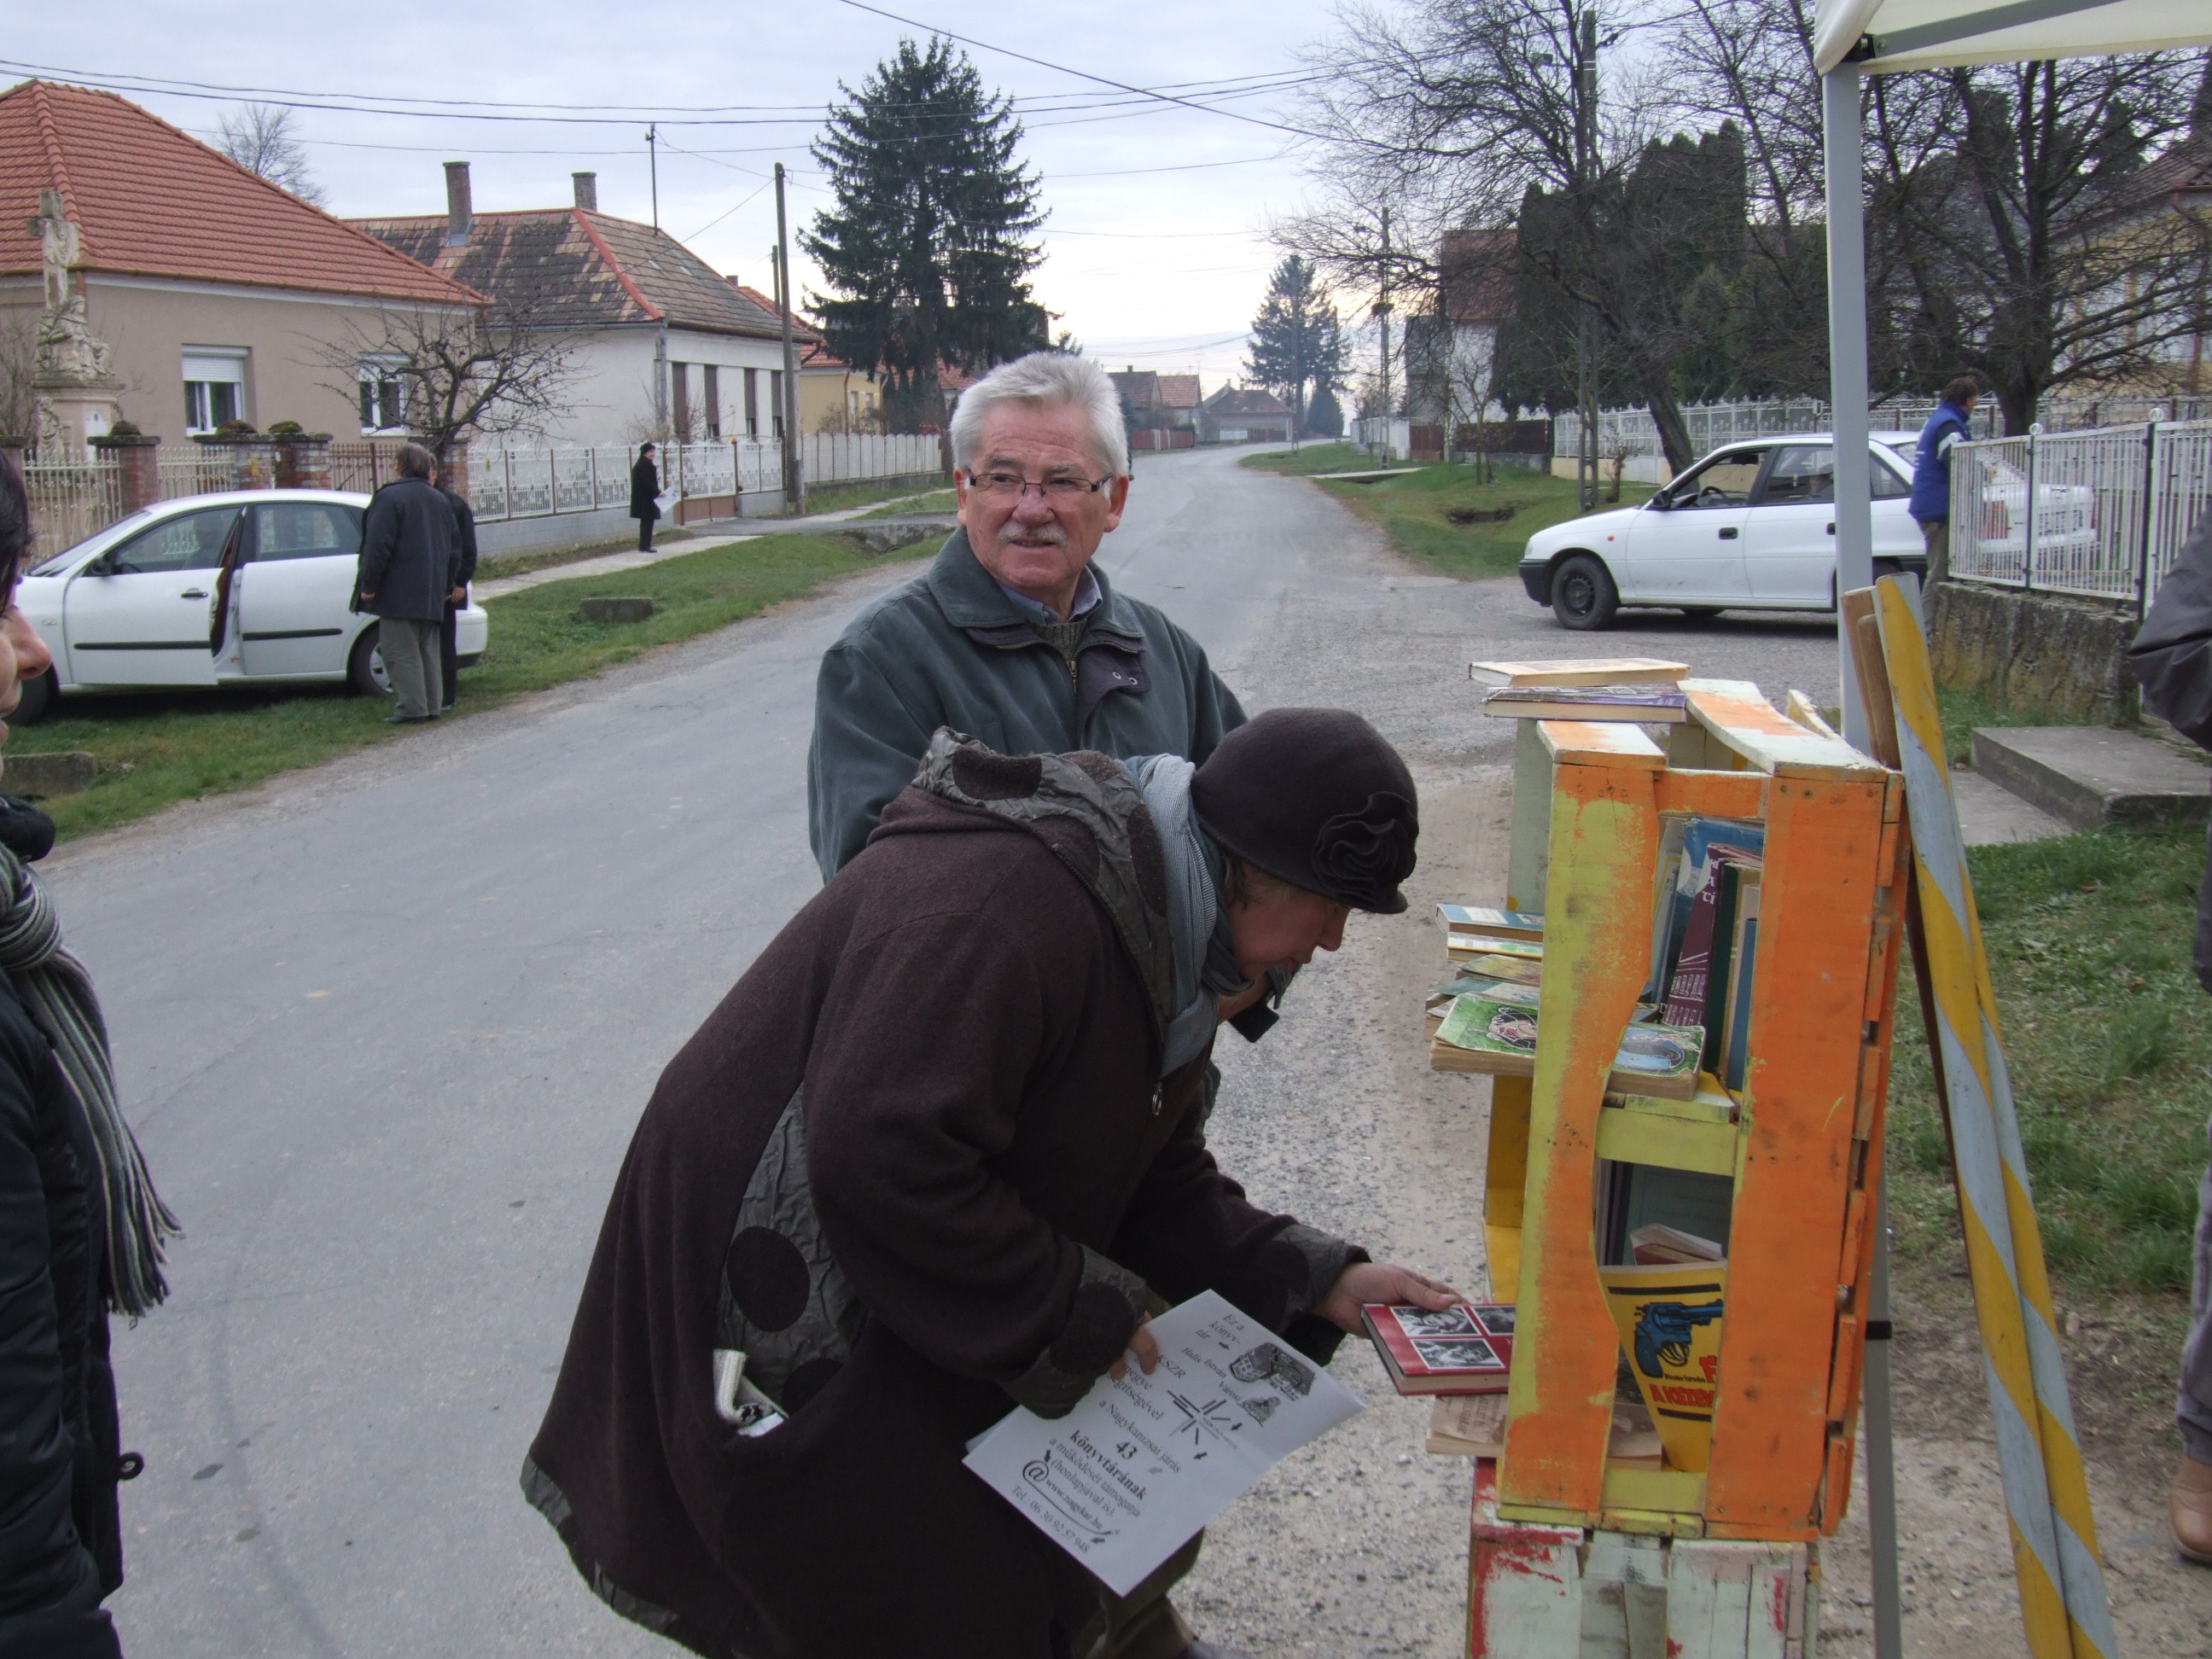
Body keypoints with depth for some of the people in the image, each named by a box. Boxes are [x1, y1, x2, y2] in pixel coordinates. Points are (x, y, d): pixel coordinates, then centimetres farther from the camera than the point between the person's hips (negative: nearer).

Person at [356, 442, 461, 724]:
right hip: (432, 594, 7)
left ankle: (413, 708, -8)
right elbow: (455, 548, 19)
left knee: (400, 650, -4)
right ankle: (432, 705, 13)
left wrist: (368, 585, -12)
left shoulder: (390, 498, -10)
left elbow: (378, 546, -17)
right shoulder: (439, 500, 14)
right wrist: (447, 585, 26)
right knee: (427, 649, 13)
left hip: (399, 594, -7)